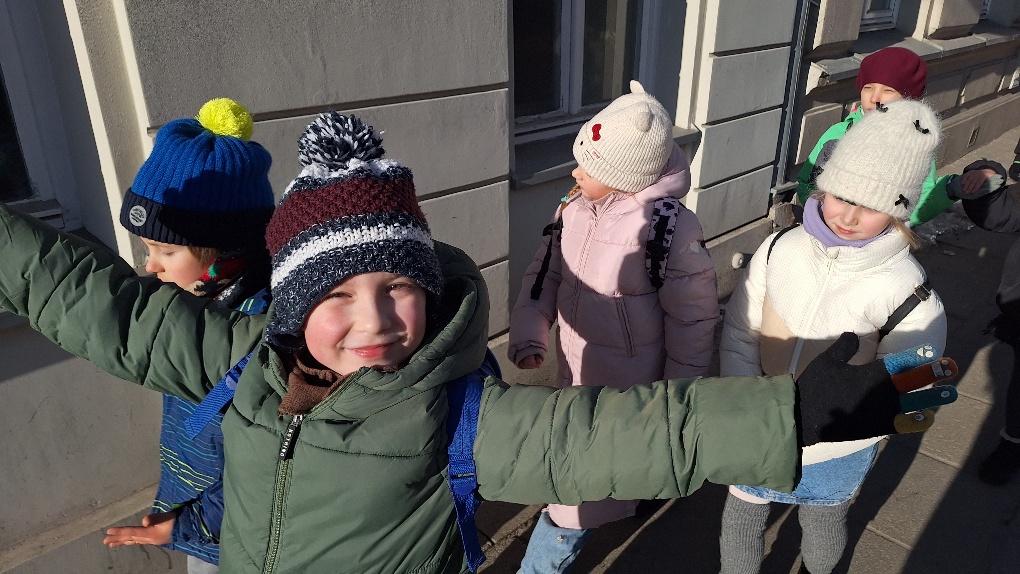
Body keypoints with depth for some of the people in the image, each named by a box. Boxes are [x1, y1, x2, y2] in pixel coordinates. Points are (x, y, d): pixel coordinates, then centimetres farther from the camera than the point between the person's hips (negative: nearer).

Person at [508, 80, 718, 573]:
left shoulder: (672, 228, -25)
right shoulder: (574, 208, -7)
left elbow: (692, 320, -16)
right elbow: (544, 272, 4)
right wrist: (529, 334, -10)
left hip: (625, 387, -6)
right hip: (574, 372, 6)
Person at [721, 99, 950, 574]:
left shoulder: (913, 302, -24)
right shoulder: (780, 250, -17)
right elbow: (738, 334, -9)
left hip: (835, 453, -1)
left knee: (823, 526, 28)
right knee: (741, 518, 24)